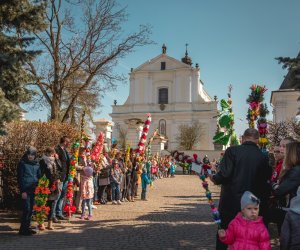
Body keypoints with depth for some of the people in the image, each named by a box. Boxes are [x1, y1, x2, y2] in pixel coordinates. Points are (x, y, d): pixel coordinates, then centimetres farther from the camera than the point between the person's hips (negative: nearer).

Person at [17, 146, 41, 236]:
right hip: (26, 189, -5)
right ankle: (23, 229, 3)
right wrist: (22, 191, -11)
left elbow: (39, 176, 17)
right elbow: (20, 178, -5)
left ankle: (27, 228, 19)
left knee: (31, 209, 8)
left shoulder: (36, 164, 12)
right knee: (27, 209, -7)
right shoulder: (22, 163, -2)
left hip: (34, 189, 5)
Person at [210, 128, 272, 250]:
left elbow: (225, 174, -19)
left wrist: (214, 179, 1)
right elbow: (266, 181, 2)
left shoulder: (232, 151, -11)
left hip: (230, 201, -3)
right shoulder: (263, 157, -2)